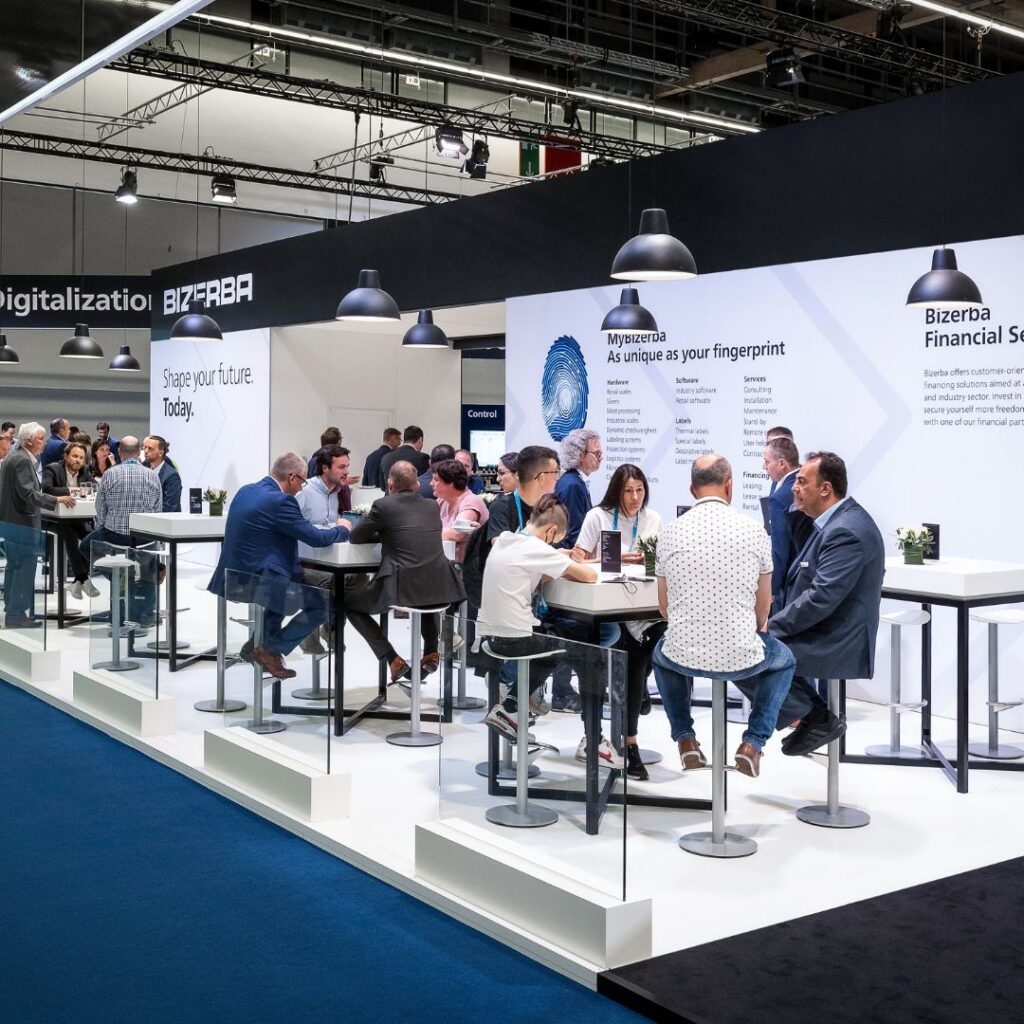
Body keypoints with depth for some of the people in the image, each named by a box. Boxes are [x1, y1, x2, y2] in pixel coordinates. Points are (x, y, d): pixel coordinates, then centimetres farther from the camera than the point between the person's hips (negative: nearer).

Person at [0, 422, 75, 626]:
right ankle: (17, 615, -2)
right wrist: (56, 500, -26)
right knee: (25, 568, -5)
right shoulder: (23, 460, -18)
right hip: (22, 522, -11)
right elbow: (27, 492, -25)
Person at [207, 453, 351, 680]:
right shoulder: (280, 501, -18)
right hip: (257, 582, -10)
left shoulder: (246, 491, 9)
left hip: (234, 576, 10)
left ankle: (258, 643, 31)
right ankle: (270, 649, 5)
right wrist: (343, 530, 6)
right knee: (323, 603, 2)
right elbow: (316, 538, -14)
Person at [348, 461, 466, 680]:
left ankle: (393, 660, 8)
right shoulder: (433, 506, 14)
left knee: (350, 601, 19)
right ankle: (431, 651, 32)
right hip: (440, 588, 5)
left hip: (402, 588, -5)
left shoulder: (383, 505, 0)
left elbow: (356, 537, 13)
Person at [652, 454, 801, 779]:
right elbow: (763, 609, 6)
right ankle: (753, 743, 14)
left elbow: (664, 607, 9)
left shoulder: (670, 532, -1)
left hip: (684, 656, 1)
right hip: (741, 657, -1)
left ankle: (685, 739, 24)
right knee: (784, 659, 32)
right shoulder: (755, 532, -5)